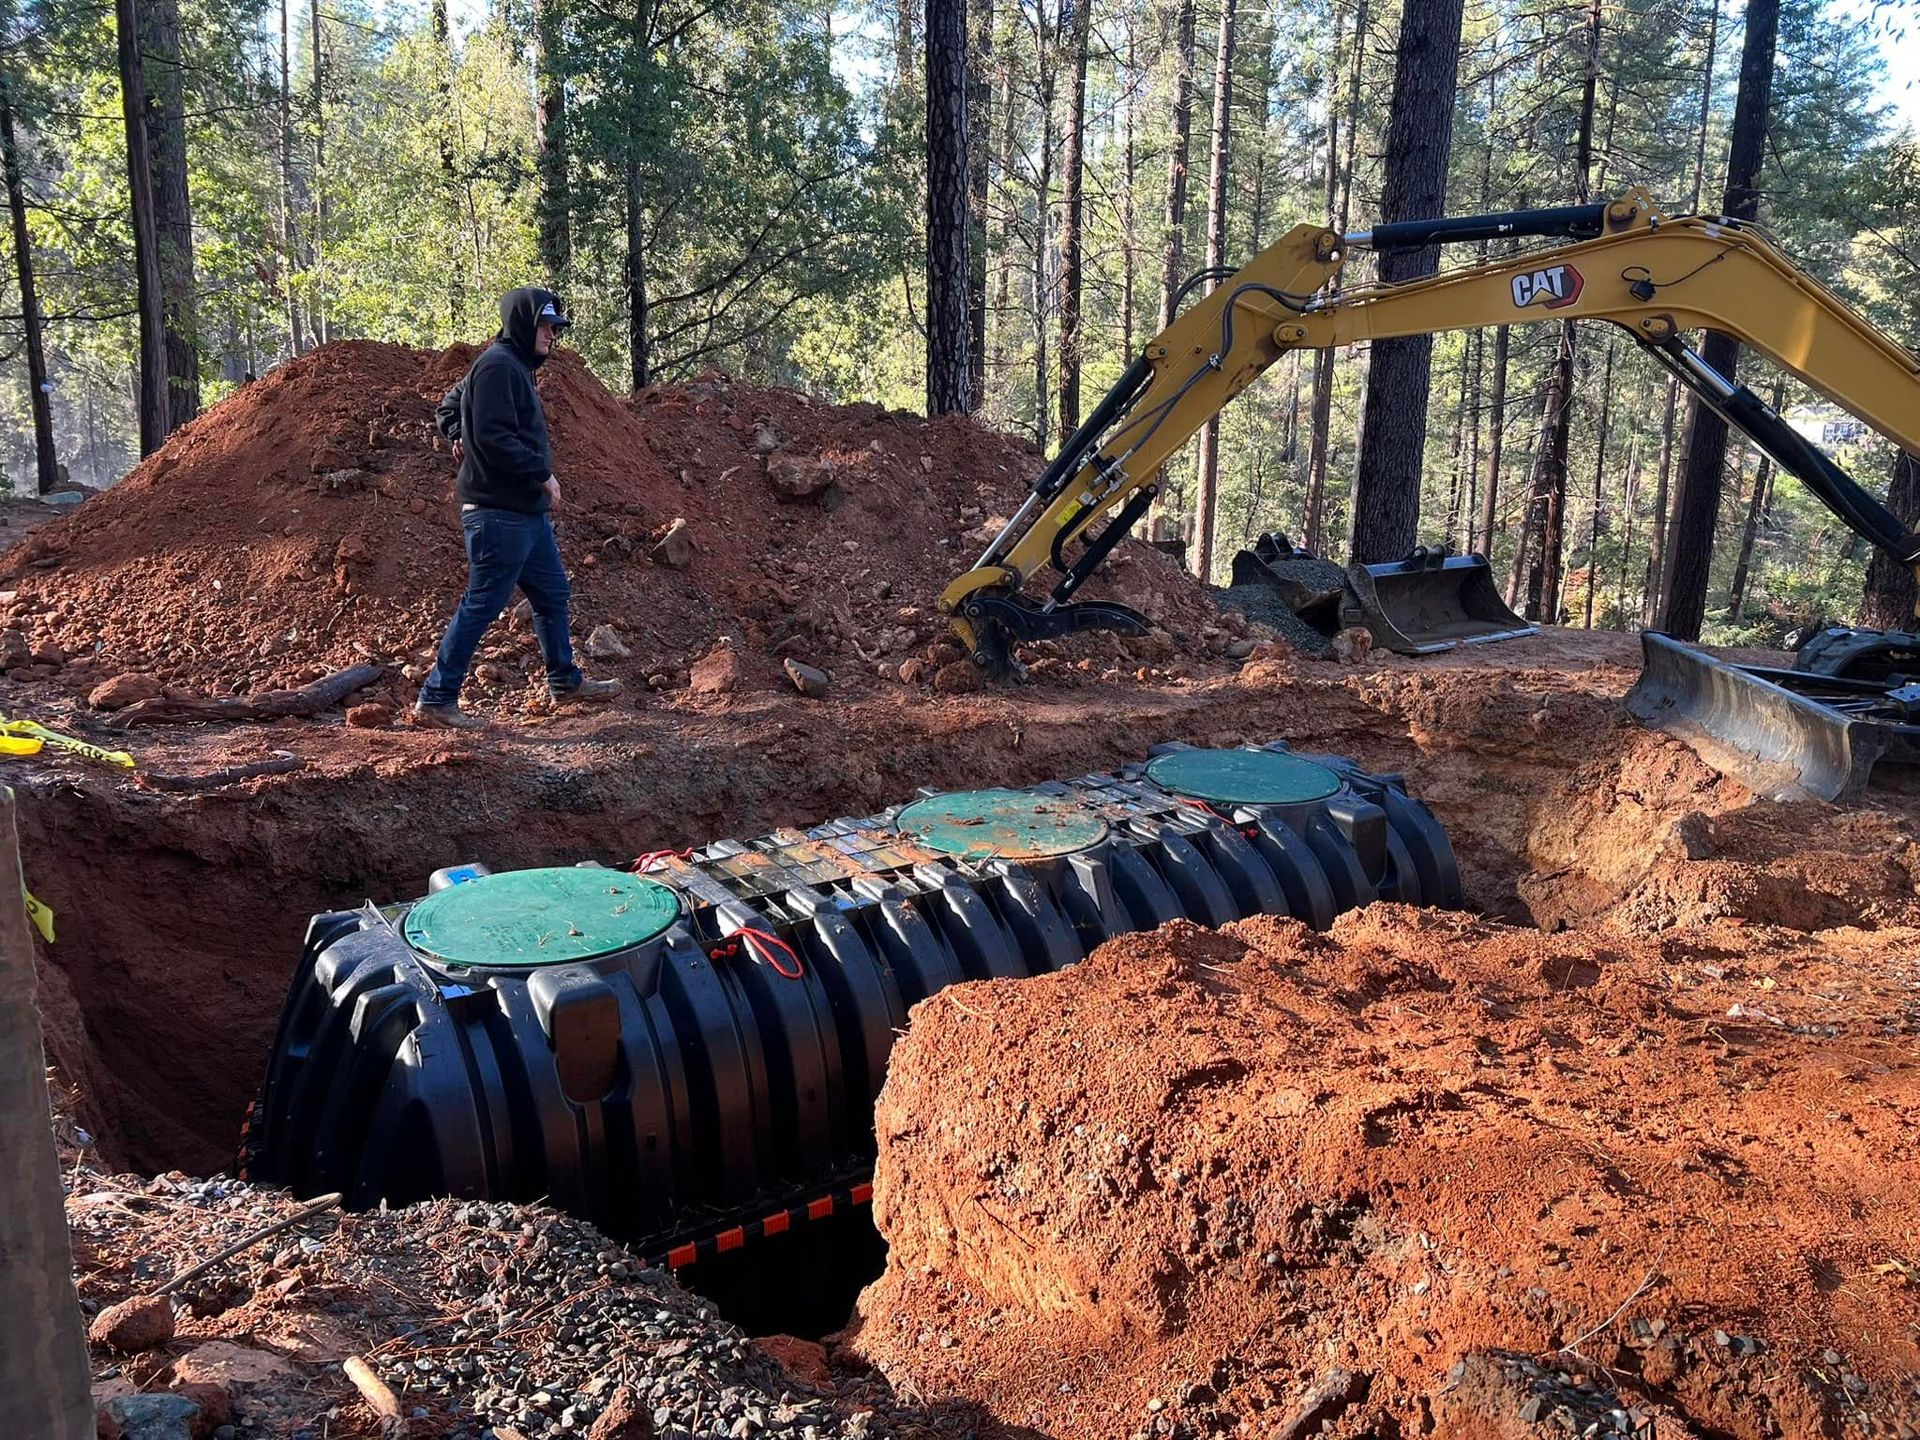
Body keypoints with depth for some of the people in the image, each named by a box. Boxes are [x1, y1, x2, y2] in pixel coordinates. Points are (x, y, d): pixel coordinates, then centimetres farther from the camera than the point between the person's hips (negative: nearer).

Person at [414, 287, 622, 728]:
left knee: (553, 596, 18)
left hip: (528, 512, 11)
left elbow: (448, 408, 27)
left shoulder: (516, 366, 18)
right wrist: (542, 473, -17)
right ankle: (436, 700, 1)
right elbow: (494, 437, -24)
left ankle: (566, 682, 32)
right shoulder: (498, 366, -14)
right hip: (500, 513, -11)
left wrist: (462, 438, 11)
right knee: (481, 606, -6)